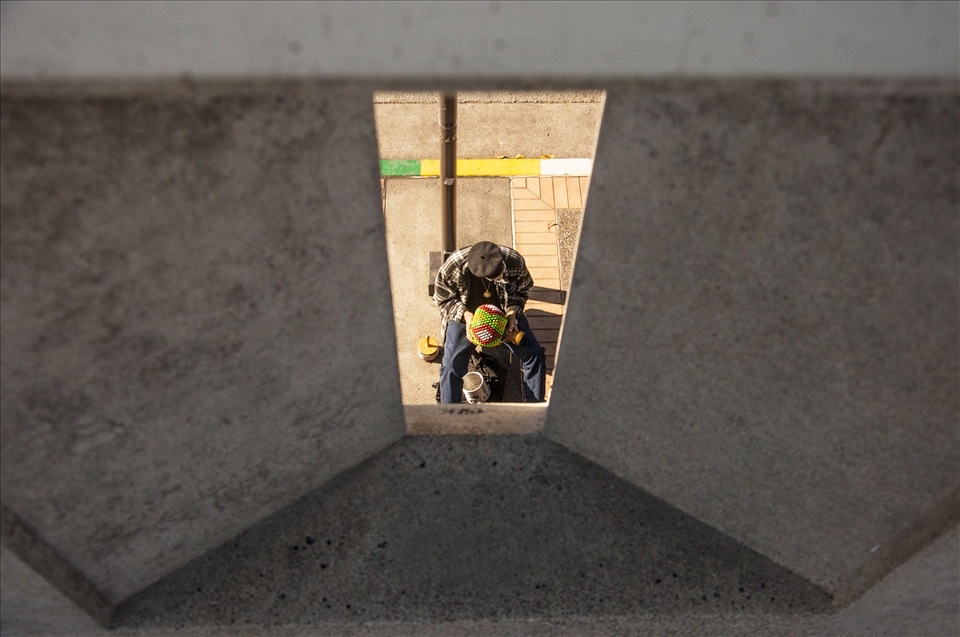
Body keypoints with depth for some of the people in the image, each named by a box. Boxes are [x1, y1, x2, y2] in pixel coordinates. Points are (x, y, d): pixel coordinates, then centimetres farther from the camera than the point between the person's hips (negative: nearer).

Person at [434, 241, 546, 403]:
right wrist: (465, 314, -26)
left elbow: (523, 289, -4)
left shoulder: (515, 261, -26)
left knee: (535, 356, -10)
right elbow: (443, 298, -10)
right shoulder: (453, 268, -30)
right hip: (465, 316, -1)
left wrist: (513, 312, -20)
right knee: (451, 367, -16)